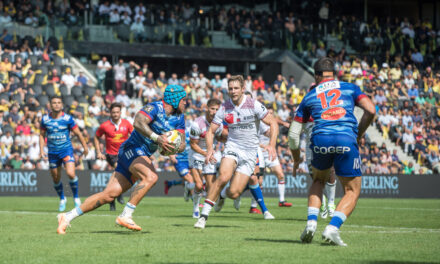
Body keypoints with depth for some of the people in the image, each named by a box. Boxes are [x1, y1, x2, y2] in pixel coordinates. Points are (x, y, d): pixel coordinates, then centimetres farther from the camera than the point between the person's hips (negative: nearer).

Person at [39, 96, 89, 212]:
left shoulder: (67, 118, -7)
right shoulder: (45, 119, -1)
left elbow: (78, 133, 3)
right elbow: (42, 135, 11)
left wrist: (85, 147, 7)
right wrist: (41, 150, 1)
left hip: (66, 149, -2)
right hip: (52, 152, 3)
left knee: (71, 174, -21)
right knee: (56, 179, 7)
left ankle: (76, 197, 1)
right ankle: (62, 199, 32)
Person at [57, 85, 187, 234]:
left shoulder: (179, 118, 10)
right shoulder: (155, 108, -14)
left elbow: (182, 144, 6)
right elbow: (138, 122, -31)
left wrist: (175, 148, -17)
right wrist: (156, 138, -42)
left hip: (143, 156, 7)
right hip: (132, 149, -7)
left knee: (109, 195, -1)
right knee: (150, 177, -33)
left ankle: (67, 217, 3)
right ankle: (125, 216, -31)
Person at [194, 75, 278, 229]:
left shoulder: (254, 105, -10)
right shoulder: (224, 108, -2)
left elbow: (273, 123, -4)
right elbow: (211, 131, 4)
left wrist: (272, 145, -18)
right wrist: (209, 149, -15)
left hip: (250, 153, -1)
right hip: (232, 147, 1)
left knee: (234, 193, -11)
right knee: (223, 177, -30)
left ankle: (223, 195, 29)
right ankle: (204, 215, -21)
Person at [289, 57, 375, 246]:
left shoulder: (309, 96, 22)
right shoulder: (349, 88, 18)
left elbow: (293, 134, 21)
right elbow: (370, 110, 3)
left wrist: (296, 160, 35)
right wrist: (359, 135, 16)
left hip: (320, 139, 2)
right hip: (346, 140, -2)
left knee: (318, 181, 30)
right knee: (352, 191, 11)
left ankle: (311, 223, 11)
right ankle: (332, 228, -11)